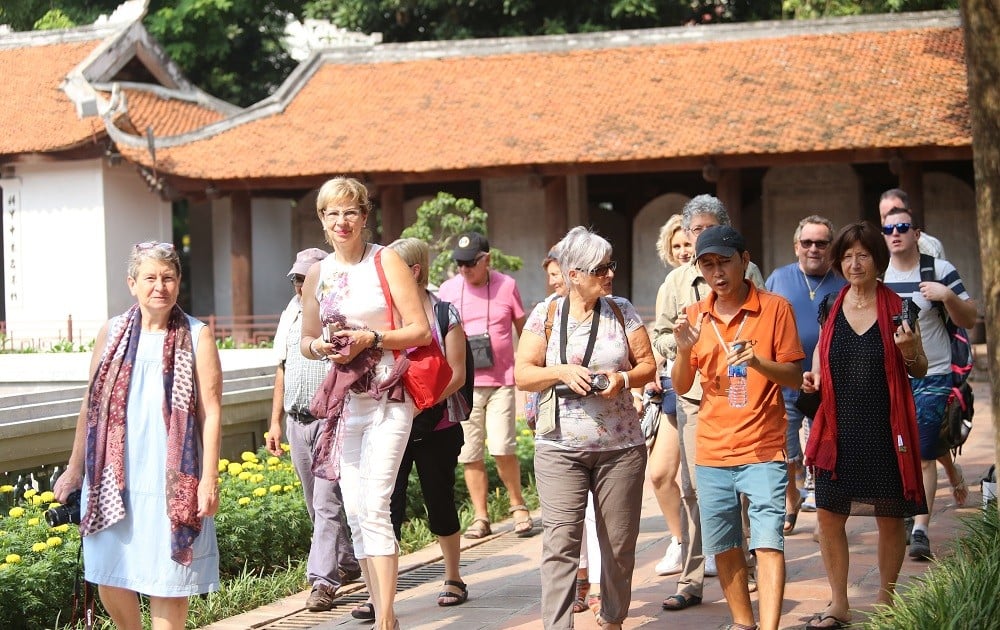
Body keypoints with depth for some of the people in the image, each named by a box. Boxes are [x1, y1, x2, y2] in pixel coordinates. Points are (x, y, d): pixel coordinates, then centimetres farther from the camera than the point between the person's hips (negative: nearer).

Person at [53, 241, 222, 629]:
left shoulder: (196, 337, 0)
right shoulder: (111, 334, 9)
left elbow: (211, 412, -4)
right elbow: (91, 407, 14)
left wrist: (209, 479, -11)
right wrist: (74, 470, 14)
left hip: (172, 477, -3)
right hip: (113, 475, 3)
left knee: (167, 578, 2)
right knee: (108, 574, 6)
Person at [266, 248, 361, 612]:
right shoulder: (291, 315, 14)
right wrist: (275, 422, 16)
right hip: (297, 420, 7)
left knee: (327, 503, -11)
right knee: (317, 504, 13)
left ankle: (323, 581, -11)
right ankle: (348, 563, 28)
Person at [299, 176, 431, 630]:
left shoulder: (386, 261, -3)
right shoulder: (317, 274, 11)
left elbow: (420, 330, -6)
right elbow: (306, 341, 20)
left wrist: (370, 338, -17)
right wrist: (319, 346, -3)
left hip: (388, 399, -6)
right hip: (346, 401, 6)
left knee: (374, 507, -15)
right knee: (354, 512, 6)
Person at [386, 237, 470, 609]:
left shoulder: (444, 314, -3)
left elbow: (457, 375, -7)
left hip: (436, 428, -2)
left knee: (440, 503, 10)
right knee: (388, 505, -7)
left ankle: (454, 580, 28)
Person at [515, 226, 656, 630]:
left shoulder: (621, 311, 5)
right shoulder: (546, 315, 1)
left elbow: (647, 365, 6)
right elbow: (522, 374, 0)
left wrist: (623, 378, -14)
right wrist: (562, 372, -16)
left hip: (620, 446, 2)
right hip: (560, 449, -2)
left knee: (619, 544, 8)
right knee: (560, 544, -11)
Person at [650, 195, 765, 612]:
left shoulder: (747, 273, 6)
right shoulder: (676, 281, 12)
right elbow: (661, 338, 13)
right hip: (694, 394, 1)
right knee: (693, 488, -2)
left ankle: (750, 565, 16)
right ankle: (690, 581, 0)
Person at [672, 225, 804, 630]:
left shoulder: (775, 309, -3)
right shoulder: (695, 316, 8)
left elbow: (794, 377, -3)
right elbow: (682, 387, 9)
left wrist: (758, 362, -22)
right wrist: (684, 350, -10)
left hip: (763, 449, -4)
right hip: (712, 452, 4)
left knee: (767, 543, -12)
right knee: (724, 547, 9)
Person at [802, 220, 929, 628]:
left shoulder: (895, 307, -2)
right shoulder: (831, 306, 4)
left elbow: (920, 370, 4)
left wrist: (909, 349, -18)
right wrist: (814, 375, 1)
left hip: (884, 430, -2)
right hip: (838, 430, 2)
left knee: (889, 517, 6)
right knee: (829, 515, 3)